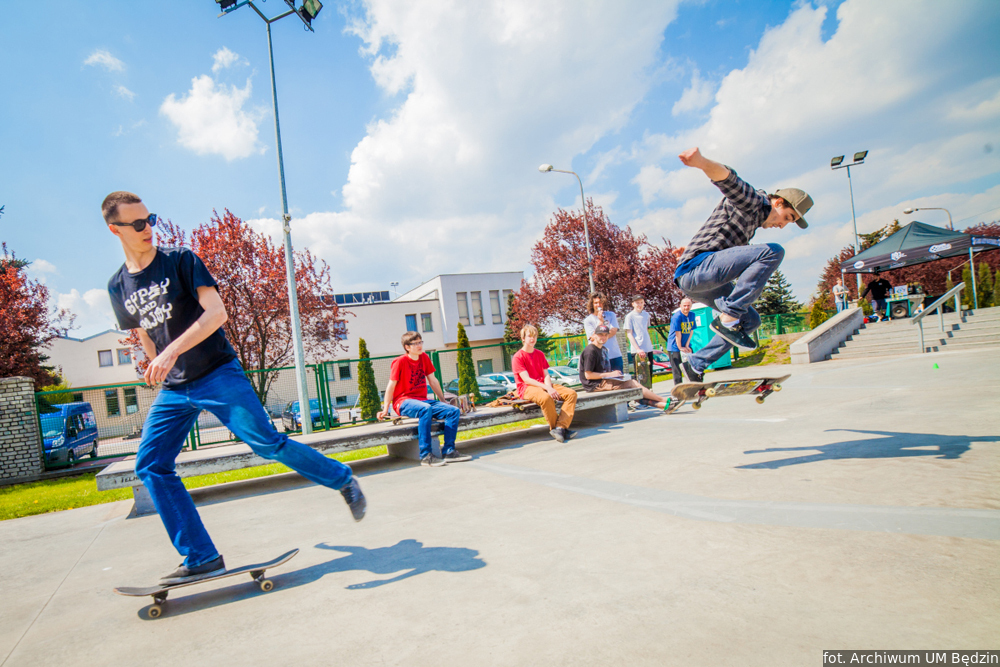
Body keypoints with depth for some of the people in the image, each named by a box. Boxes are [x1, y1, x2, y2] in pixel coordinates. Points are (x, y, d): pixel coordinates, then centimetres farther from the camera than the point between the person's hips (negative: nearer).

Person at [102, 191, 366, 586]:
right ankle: (202, 558, 3)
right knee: (150, 464, -4)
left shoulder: (181, 261, -4)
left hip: (218, 374, -5)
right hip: (173, 389, 6)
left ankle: (342, 480, 7)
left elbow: (216, 312, -17)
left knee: (267, 443, -14)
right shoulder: (118, 286, 11)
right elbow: (146, 339, 22)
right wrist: (159, 371, 19)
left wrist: (172, 351, -27)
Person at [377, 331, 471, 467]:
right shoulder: (400, 361, -8)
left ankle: (449, 451, -14)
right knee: (426, 409, -39)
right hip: (404, 402, -6)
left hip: (422, 400, 7)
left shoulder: (424, 357, 10)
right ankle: (426, 455, -35)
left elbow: (433, 381, 17)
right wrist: (385, 410, -5)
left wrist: (443, 401, 21)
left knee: (454, 411, -14)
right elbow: (391, 386, -6)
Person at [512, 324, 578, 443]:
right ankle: (554, 428, -18)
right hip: (527, 388, -7)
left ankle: (560, 427, -27)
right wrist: (547, 388, -24)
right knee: (546, 398, -40)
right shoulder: (518, 357, -5)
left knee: (571, 393, -15)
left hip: (543, 385, 7)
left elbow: (546, 375, 8)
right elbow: (526, 379, -15)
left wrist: (549, 387, -15)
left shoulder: (540, 354, 17)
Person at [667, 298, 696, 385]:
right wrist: (680, 348, -12)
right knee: (677, 370, -3)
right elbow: (678, 333, -16)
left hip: (686, 346, 6)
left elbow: (691, 331, 4)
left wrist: (687, 345, -3)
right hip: (674, 347, -6)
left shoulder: (692, 315, 4)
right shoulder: (677, 317, -17)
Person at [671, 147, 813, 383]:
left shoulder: (753, 220, 29)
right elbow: (728, 179, -22)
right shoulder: (752, 200, -2)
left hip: (700, 282, 10)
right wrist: (702, 162, -41)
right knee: (773, 252, -20)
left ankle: (696, 364, 15)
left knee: (750, 320, 17)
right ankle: (727, 318, -24)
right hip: (697, 268, -10)